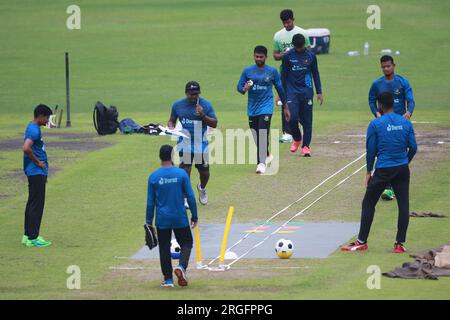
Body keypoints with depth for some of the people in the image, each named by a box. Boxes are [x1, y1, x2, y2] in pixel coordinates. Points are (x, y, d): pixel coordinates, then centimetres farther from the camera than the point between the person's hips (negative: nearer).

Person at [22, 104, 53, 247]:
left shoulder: (33, 128, 14)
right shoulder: (34, 130, -18)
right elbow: (26, 148, -31)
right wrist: (38, 162, -19)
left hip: (37, 173, 10)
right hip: (37, 173, -10)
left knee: (32, 203, 14)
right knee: (37, 205, -7)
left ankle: (28, 235, 19)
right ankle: (33, 237, -6)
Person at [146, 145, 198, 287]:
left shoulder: (153, 177, -4)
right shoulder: (181, 174, -6)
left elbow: (150, 202, 1)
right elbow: (190, 197, -4)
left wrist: (149, 222, 8)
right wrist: (194, 216, 6)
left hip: (162, 220, 1)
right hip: (180, 219, -1)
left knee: (164, 247, 10)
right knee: (186, 243, 13)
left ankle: (168, 279, 9)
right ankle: (182, 266, -13)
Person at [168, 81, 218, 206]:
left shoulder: (206, 104, -3)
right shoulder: (178, 105, 1)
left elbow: (214, 124, -4)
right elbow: (171, 121, 13)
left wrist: (203, 115, -21)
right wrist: (171, 128, -10)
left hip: (201, 143, 0)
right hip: (185, 143, 0)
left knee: (204, 171, 7)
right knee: (185, 169, -10)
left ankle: (202, 188, 39)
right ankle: (185, 197, 1)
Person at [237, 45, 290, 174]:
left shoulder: (272, 71, 1)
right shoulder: (247, 71, 4)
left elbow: (280, 89, 10)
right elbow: (239, 86, 6)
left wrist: (285, 107, 14)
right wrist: (244, 89, -20)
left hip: (266, 106, -3)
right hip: (252, 108, 3)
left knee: (263, 133, -18)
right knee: (256, 135, 9)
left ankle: (262, 163, -20)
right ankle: (267, 156, 33)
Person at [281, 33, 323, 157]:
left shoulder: (310, 56, 4)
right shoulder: (288, 56, 2)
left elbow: (315, 74, 11)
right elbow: (283, 75, 8)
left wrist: (319, 92, 7)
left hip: (307, 91, 1)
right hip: (292, 91, -1)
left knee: (307, 120, -1)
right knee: (292, 118, -12)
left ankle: (306, 146, 6)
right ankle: (297, 139, 14)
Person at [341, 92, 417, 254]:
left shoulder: (375, 124, -5)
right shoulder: (406, 123, 4)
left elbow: (371, 149, -3)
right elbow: (413, 147, 6)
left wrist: (369, 172, 6)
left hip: (383, 170, -3)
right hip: (402, 170, 3)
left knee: (368, 204, 7)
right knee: (403, 205, 5)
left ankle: (362, 242, 7)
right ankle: (400, 243, 1)